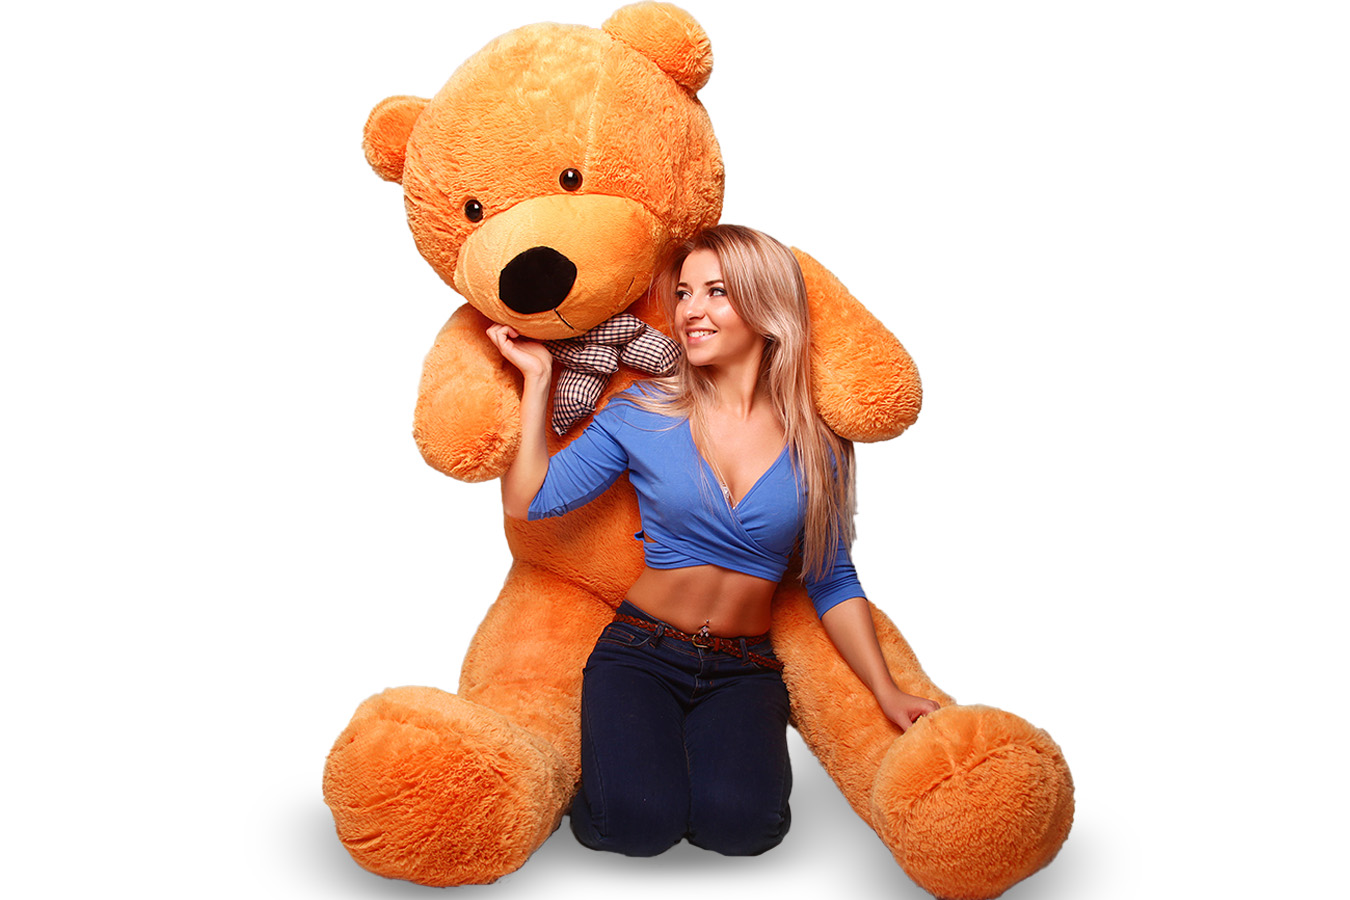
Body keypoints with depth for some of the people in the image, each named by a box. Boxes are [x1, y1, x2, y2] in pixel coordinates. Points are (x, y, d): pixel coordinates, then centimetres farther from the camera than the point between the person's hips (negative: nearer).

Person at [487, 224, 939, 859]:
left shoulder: (817, 442, 0)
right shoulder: (642, 413, -1)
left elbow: (832, 581, 6)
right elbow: (528, 500, -5)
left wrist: (886, 692, -4)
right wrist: (537, 378, -6)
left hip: (745, 670, 1)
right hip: (641, 652, 0)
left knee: (736, 822, -26)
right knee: (639, 822, -25)